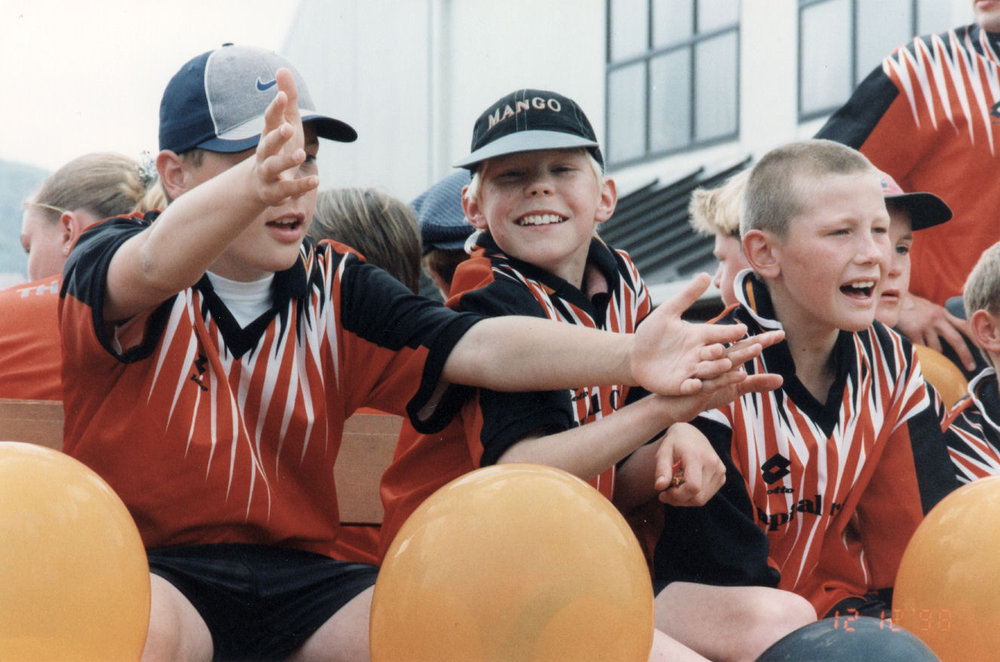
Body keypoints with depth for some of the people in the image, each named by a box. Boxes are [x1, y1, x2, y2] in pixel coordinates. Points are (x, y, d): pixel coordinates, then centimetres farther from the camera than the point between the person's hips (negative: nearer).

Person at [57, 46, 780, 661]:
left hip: (296, 575, 4)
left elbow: (474, 345, -5)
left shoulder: (335, 290, 11)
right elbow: (153, 266, -28)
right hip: (148, 570, -4)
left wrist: (626, 356, -24)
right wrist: (252, 184, -51)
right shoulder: (109, 260, -2)